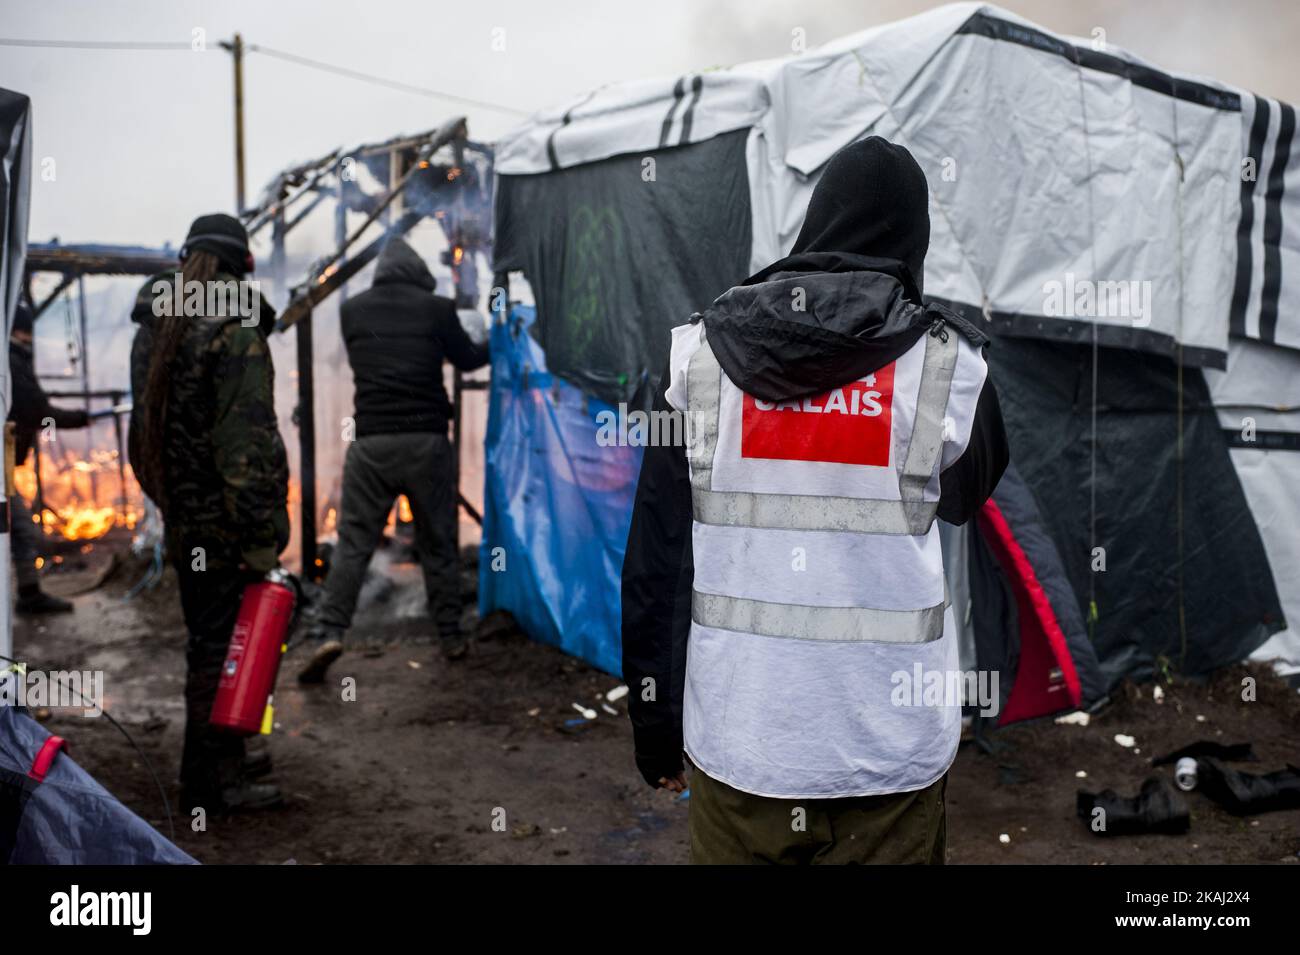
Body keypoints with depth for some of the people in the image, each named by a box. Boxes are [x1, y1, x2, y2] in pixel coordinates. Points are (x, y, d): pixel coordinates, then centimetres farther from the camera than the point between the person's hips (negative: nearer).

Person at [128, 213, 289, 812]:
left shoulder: (154, 329, 12)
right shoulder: (236, 332, -17)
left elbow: (144, 427, 18)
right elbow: (249, 442, -23)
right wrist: (262, 537, -20)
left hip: (181, 521, 9)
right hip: (223, 525, -9)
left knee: (208, 642, 19)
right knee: (221, 646, 1)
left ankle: (223, 759, 33)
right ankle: (211, 780, 11)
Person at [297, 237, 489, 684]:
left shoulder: (353, 310, 7)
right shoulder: (436, 307, 1)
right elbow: (467, 358, 16)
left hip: (371, 441, 1)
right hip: (427, 439, -1)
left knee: (353, 541, 3)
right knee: (438, 542, 10)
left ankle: (329, 632, -10)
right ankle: (450, 635, 17)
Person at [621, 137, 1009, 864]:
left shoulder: (701, 354, -2)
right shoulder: (947, 365, -7)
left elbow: (656, 559, 0)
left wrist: (655, 725, 10)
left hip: (735, 744, 2)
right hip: (887, 751, -1)